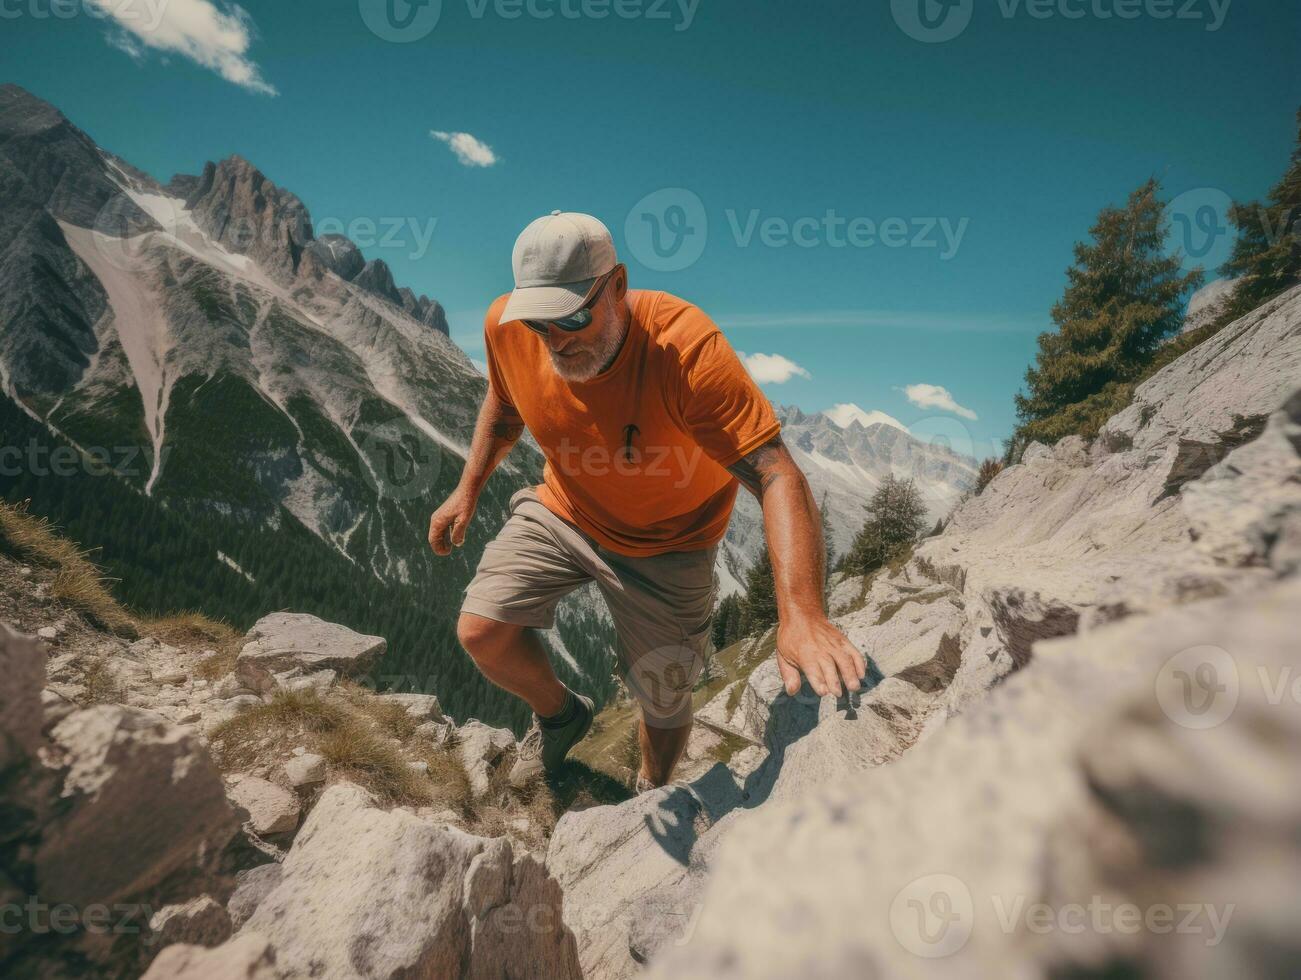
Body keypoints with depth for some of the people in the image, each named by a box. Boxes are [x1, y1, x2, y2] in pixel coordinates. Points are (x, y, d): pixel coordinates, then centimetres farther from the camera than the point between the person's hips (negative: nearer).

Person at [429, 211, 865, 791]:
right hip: (561, 508, 4)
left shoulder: (685, 347, -35)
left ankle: (651, 793, 46)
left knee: (664, 701, 8)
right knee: (480, 632, -11)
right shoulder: (506, 327, -19)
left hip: (665, 542, -3)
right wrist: (468, 489, 4)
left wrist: (800, 614, -52)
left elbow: (776, 477, -41)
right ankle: (560, 716, 24)